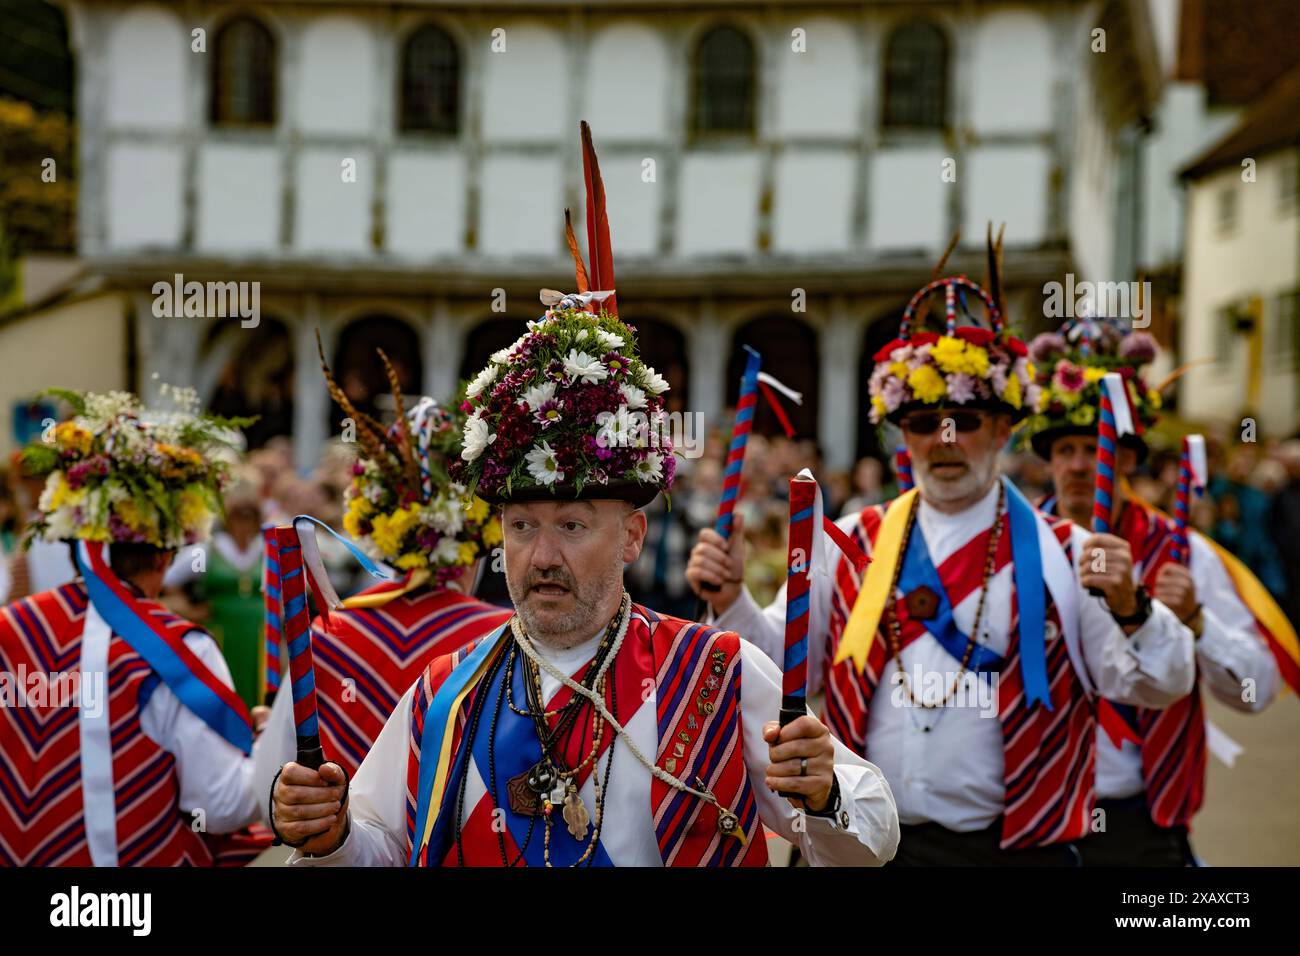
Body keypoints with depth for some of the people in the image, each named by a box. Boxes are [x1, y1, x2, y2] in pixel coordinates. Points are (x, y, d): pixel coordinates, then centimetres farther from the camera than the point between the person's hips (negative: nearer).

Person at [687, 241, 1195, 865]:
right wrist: (729, 601, -7)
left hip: (1011, 847, -2)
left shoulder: (1060, 555, -2)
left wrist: (1127, 608, -24)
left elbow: (1158, 686, -6)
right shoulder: (850, 546, 5)